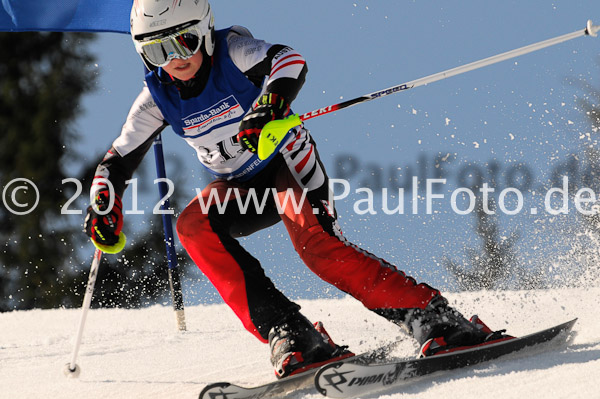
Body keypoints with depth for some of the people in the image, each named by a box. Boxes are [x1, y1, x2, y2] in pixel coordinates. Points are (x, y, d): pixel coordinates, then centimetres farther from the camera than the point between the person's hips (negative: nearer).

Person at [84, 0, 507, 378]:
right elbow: (119, 160, 1)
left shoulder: (232, 51, -19)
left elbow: (290, 61, -38)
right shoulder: (158, 96, -6)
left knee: (317, 243, -31)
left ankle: (439, 322, -27)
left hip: (288, 162, -5)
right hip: (241, 184, 5)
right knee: (193, 226, -25)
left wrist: (271, 102, -58)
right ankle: (291, 336, -31)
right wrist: (104, 207, -18)